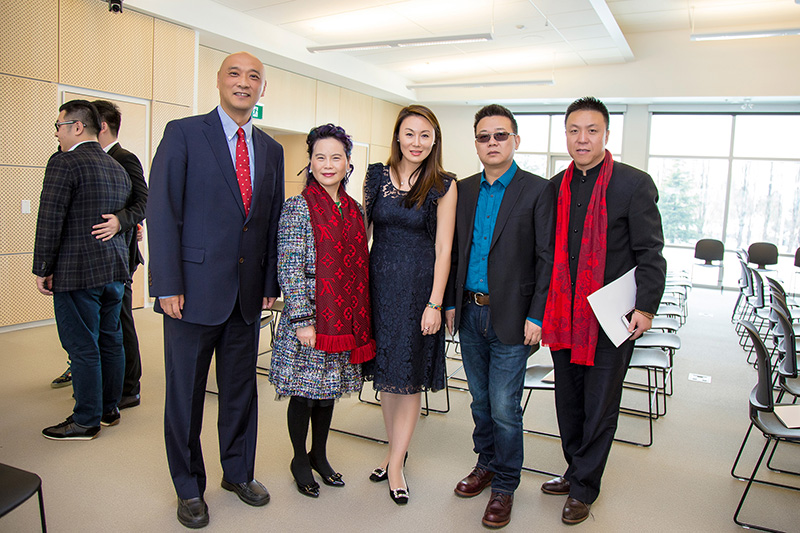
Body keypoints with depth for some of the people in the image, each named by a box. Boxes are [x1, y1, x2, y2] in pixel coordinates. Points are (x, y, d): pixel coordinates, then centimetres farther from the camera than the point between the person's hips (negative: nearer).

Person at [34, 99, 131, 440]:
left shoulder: (64, 163, -11)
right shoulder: (118, 169, 13)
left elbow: (50, 221, -14)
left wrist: (42, 269, -7)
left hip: (77, 272, -8)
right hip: (115, 270, 8)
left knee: (83, 348, 1)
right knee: (110, 341, 15)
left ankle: (86, 421, 11)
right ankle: (109, 409, 27)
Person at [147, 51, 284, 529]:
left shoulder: (271, 150, 11)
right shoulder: (183, 133, -3)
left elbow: (274, 221, 11)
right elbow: (162, 211, -9)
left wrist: (270, 282, 6)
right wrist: (168, 286, -14)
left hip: (248, 293, 4)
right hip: (195, 289, -4)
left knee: (242, 388, 16)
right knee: (185, 392, 9)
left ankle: (239, 472, 35)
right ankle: (189, 487, 28)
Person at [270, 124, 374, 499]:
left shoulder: (354, 210, 9)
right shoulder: (298, 208, -7)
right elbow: (289, 268, -12)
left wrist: (359, 317, 12)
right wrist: (302, 321, -16)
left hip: (344, 316, 5)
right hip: (308, 314, -5)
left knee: (328, 388, 17)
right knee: (304, 390, 7)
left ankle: (320, 455, 34)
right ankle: (300, 459, 28)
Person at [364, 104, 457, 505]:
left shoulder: (443, 186, -5)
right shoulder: (375, 176, 4)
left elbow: (443, 249, -7)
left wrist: (434, 303, -12)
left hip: (419, 285, -3)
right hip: (378, 281, 4)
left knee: (409, 375, 3)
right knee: (385, 371, 12)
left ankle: (395, 464, 18)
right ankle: (396, 450, 31)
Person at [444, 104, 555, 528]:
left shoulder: (538, 190, -6)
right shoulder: (464, 190, 9)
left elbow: (547, 258, -8)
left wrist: (536, 316, -12)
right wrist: (452, 303, 9)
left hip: (510, 317, -5)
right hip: (470, 314, 5)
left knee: (504, 408, 1)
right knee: (480, 399, 18)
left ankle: (505, 486, 21)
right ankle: (486, 464, 38)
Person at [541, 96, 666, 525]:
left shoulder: (634, 184, -6)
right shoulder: (556, 187, 8)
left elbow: (650, 255, -5)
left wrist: (645, 307, -13)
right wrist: (540, 308, 9)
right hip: (564, 316, 5)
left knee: (599, 407, 7)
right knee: (568, 403, 16)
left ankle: (584, 488, 24)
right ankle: (576, 471, 35)